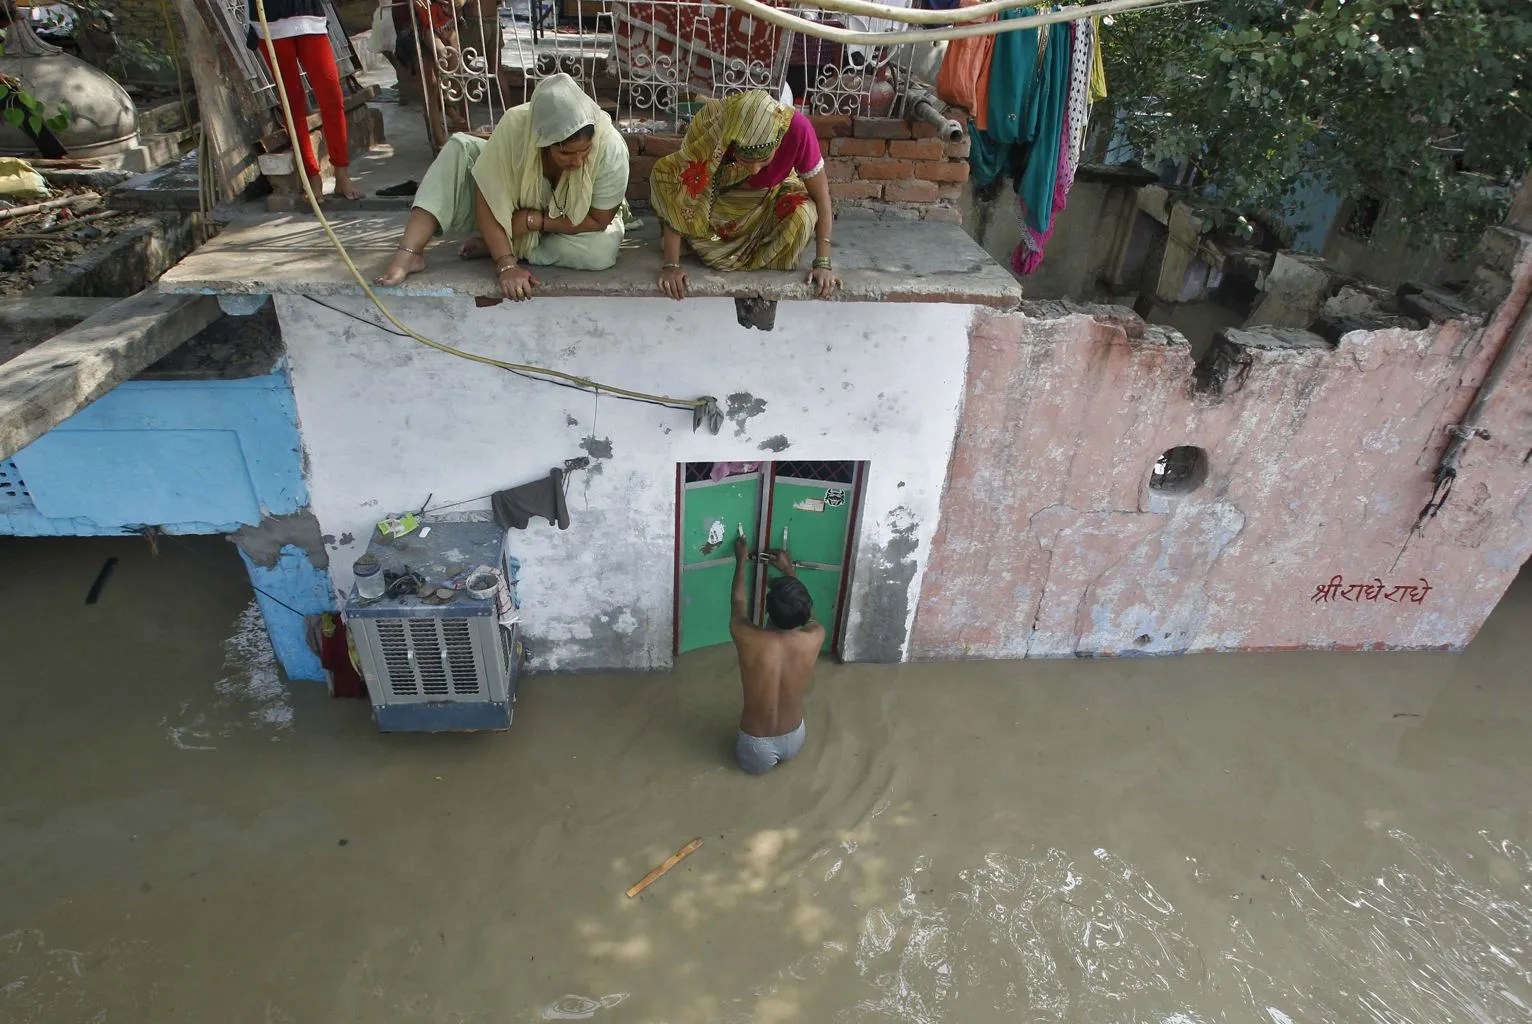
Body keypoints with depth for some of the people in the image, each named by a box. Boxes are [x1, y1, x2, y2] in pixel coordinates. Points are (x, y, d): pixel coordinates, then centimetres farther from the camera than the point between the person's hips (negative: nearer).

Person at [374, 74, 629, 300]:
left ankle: (495, 245, -18)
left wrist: (535, 220, -30)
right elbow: (487, 198, -30)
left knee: (603, 250, -35)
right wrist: (506, 266, -39)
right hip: (519, 208, 1)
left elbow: (599, 220, -25)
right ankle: (409, 252, -29)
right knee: (459, 148, -21)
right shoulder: (514, 125, -32)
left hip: (573, 224, 0)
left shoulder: (611, 146, -34)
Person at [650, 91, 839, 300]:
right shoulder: (709, 130, -37)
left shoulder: (798, 130, -35)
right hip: (719, 199, 0)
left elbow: (821, 196, -23)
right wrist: (671, 265, -31)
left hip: (771, 197, 0)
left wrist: (823, 263, -25)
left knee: (803, 215, -28)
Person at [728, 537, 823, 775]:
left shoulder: (748, 639, -28)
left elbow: (738, 603, -3)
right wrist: (789, 570, 14)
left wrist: (741, 560, 12)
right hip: (795, 741, 1)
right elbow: (808, 614, 4)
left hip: (758, 748, -1)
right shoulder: (814, 637, -24)